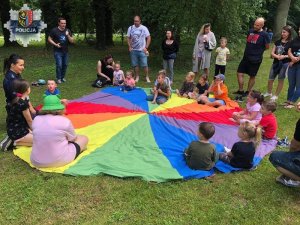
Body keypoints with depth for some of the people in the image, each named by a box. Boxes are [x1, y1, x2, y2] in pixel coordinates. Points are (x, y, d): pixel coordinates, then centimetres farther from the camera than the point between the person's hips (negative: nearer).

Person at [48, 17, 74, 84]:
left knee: (65, 65, 9)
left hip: (65, 51, 4)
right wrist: (55, 44, -15)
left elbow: (72, 41, 0)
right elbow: (49, 39, 0)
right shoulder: (54, 30, -6)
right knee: (59, 65, -9)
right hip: (58, 51, -4)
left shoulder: (67, 31, 4)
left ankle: (63, 77, 26)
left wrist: (68, 35, -18)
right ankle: (58, 78, 5)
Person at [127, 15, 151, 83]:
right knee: (135, 64, 7)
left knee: (144, 64, -2)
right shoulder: (130, 28, 3)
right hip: (133, 50, 3)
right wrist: (129, 46, -1)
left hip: (142, 50, -3)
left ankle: (147, 77, 10)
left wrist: (146, 47, -8)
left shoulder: (144, 28, -4)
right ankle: (137, 77, 20)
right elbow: (128, 38, 10)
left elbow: (149, 38, -3)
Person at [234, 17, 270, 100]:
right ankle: (241, 90, 15)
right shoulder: (250, 31, 6)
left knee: (252, 76, 7)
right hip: (246, 57, 6)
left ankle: (247, 92, 20)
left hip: (255, 59, -5)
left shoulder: (264, 34, -9)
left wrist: (258, 50, 4)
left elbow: (267, 47, -2)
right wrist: (250, 50, 8)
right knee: (239, 73, 3)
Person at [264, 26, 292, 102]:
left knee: (280, 80, 5)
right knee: (270, 79, 9)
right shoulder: (278, 42, 9)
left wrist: (284, 56, -22)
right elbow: (272, 53, 6)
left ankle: (276, 95, 16)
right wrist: (277, 56, -13)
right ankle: (269, 93, 30)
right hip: (275, 62, 5)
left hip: (284, 64, -5)